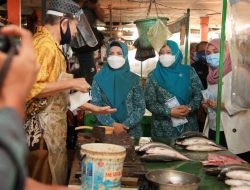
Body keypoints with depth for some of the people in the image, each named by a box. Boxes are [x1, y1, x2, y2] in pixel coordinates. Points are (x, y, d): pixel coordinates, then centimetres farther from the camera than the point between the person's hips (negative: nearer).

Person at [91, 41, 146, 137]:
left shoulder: (134, 79, 4)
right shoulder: (99, 78, 4)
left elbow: (140, 107, 0)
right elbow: (96, 106, -2)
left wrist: (125, 125, -12)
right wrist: (112, 124, -13)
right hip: (105, 130, 0)